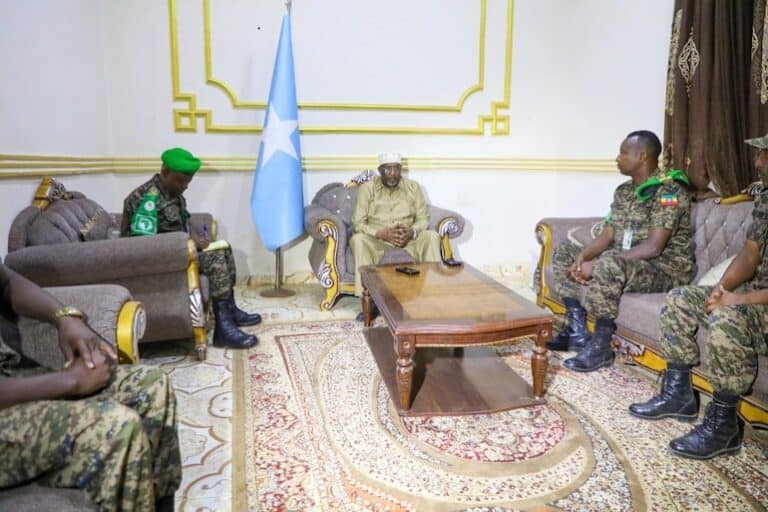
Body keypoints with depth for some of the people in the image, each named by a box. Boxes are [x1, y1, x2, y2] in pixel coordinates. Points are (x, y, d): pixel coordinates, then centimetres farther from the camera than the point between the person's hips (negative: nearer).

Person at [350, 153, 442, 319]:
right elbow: (358, 223, -7)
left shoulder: (413, 187, 5)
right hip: (377, 241, -2)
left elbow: (423, 218, 3)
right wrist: (382, 233, -24)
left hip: (408, 241, 2)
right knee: (358, 239, -33)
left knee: (432, 236, -25)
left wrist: (412, 232, -20)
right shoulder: (367, 188, -2)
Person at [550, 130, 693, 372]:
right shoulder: (624, 191, 10)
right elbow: (607, 236, 7)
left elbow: (653, 247, -26)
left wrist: (595, 264, -28)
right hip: (624, 264, 9)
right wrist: (582, 257, -15)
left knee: (608, 264, -38)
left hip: (666, 269, -9)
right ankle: (577, 331, 1)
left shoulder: (669, 190, -17)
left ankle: (601, 347, -25)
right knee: (564, 253, 6)